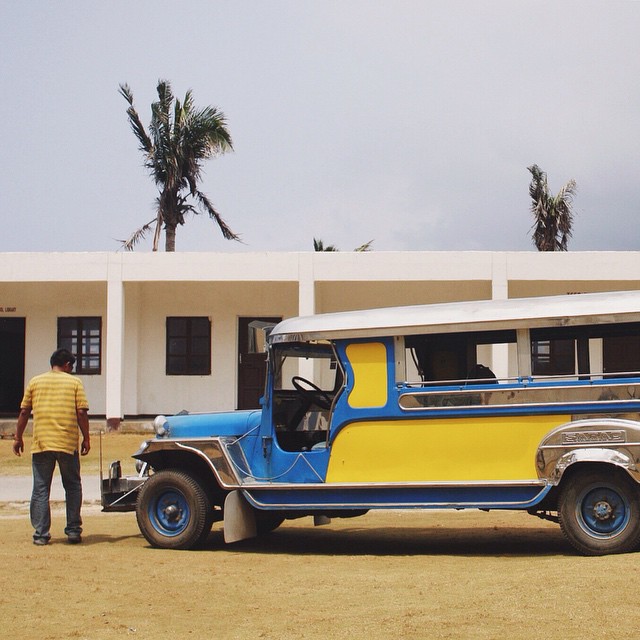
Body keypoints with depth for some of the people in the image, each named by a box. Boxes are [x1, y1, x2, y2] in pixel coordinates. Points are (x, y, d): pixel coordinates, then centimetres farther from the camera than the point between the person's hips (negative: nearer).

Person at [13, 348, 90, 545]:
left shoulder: (35, 382, 8)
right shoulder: (74, 382, 3)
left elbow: (24, 412, 7)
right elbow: (82, 413, -3)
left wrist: (18, 438, 15)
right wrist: (86, 438, 5)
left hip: (41, 443, 1)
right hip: (68, 444, -1)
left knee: (40, 489, 6)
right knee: (72, 487, 12)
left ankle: (41, 534, 4)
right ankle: (73, 530, 11)